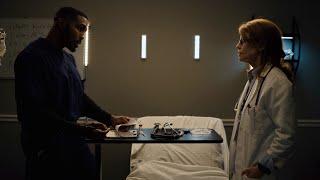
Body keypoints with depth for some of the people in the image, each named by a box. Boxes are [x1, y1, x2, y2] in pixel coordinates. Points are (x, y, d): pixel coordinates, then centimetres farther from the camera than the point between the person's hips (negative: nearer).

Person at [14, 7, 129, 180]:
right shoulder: (32, 57, -16)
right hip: (47, 150, -8)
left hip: (75, 143, 8)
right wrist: (77, 127, -31)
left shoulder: (69, 58, 12)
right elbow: (31, 111, -24)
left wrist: (110, 119, 8)